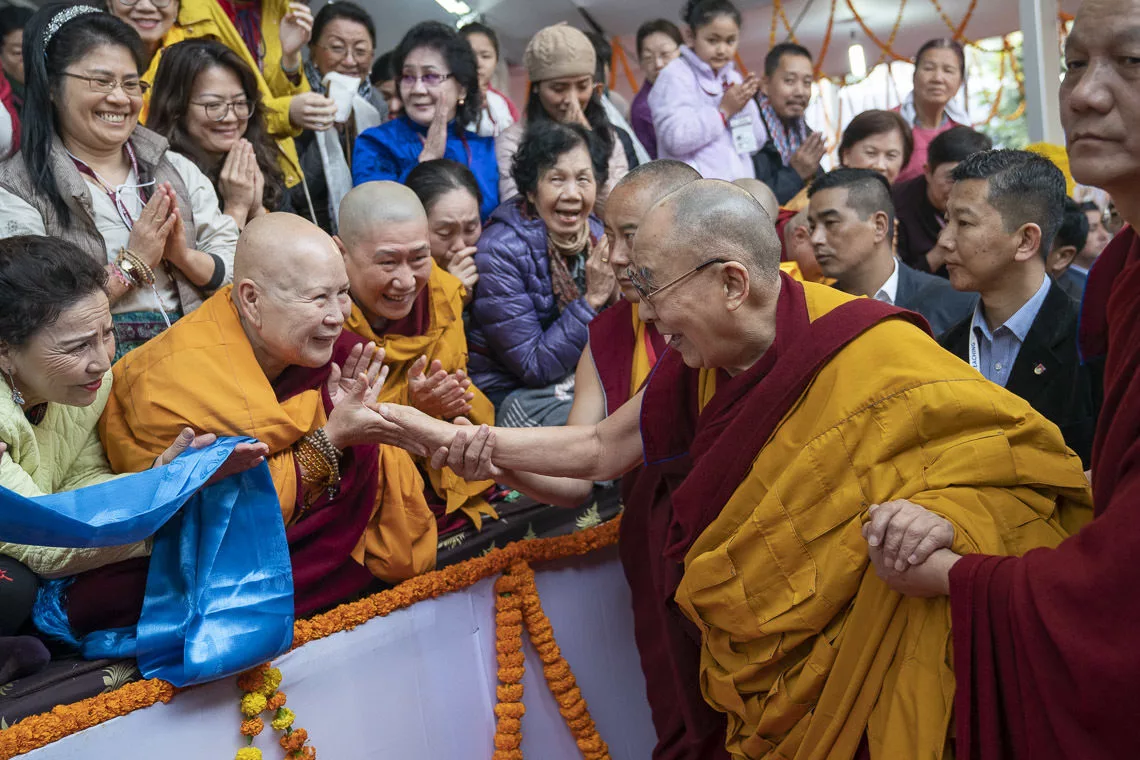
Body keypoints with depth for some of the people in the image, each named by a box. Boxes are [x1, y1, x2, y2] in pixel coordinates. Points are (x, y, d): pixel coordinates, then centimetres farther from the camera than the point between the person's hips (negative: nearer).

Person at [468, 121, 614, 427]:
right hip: (513, 394, -6)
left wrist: (613, 295, -13)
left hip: (584, 380, 6)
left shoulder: (593, 235, -1)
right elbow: (534, 367, -17)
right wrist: (592, 299, -20)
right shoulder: (500, 250, -19)